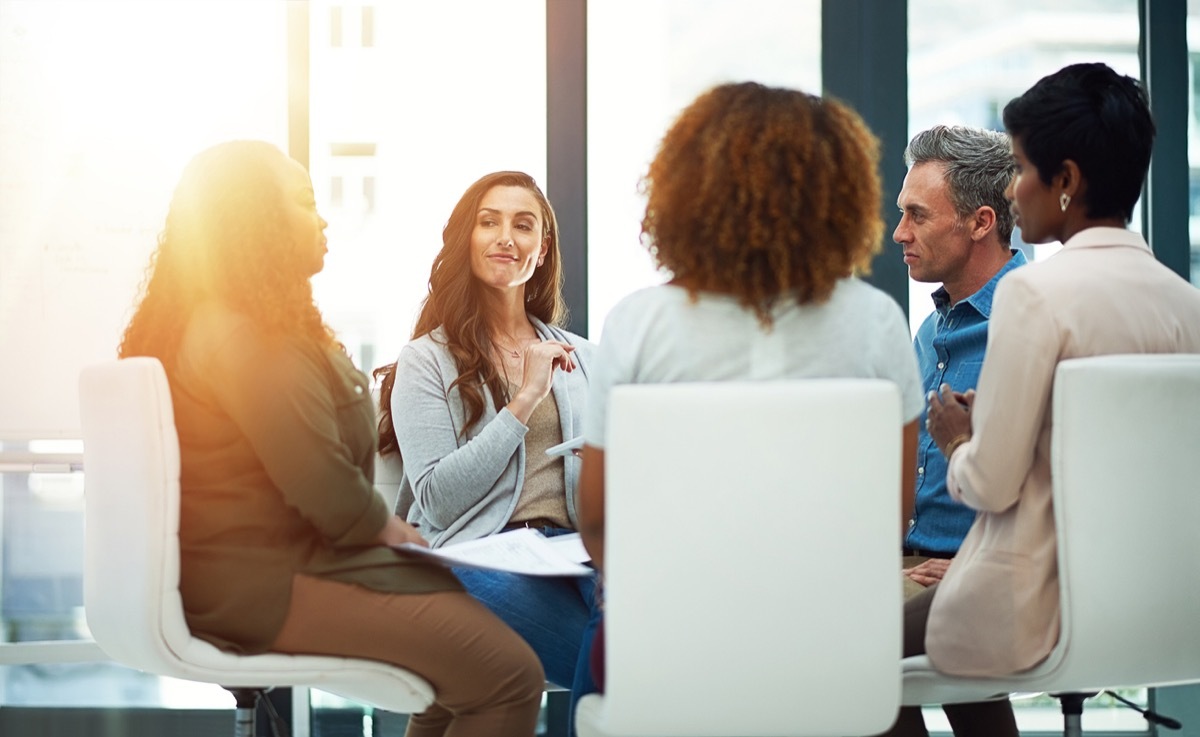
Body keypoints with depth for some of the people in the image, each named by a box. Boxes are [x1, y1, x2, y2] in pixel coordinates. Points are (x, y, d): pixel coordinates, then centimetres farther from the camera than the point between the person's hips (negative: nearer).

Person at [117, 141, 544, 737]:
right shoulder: (245, 338, -19)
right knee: (508, 675, -15)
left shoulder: (208, 319, 15)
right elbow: (325, 491, -22)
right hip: (267, 587, -11)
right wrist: (384, 525, -5)